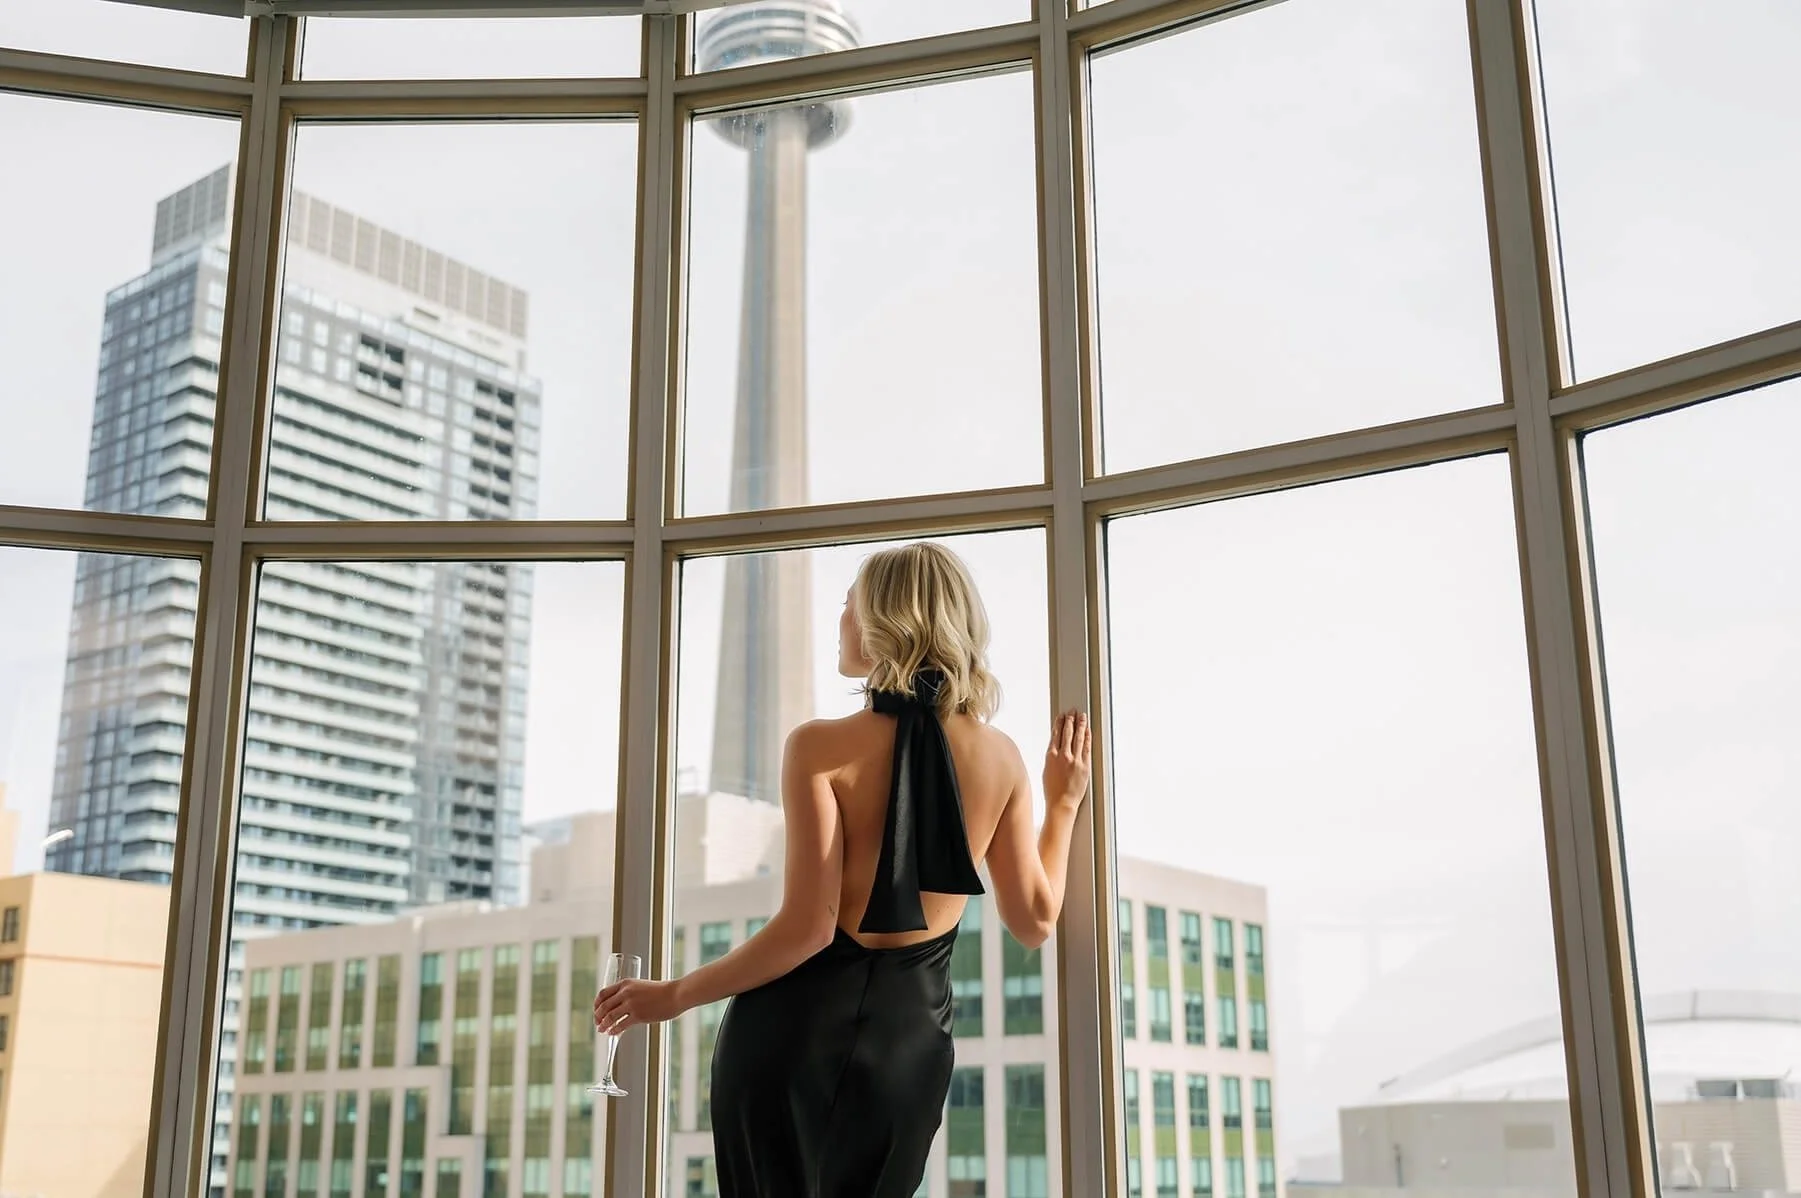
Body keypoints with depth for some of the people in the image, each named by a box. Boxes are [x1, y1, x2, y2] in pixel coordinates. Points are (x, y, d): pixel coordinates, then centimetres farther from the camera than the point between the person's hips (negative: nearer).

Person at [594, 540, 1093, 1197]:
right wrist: (1063, 804, 17)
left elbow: (809, 927, -18)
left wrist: (674, 996, -7)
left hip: (797, 1024, -4)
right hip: (913, 1039, 4)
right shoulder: (999, 755, -2)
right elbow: (1034, 920, 5)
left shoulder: (821, 747, -13)